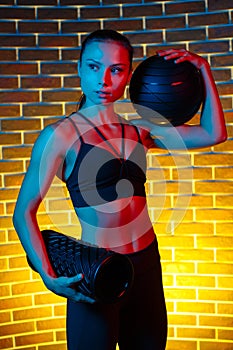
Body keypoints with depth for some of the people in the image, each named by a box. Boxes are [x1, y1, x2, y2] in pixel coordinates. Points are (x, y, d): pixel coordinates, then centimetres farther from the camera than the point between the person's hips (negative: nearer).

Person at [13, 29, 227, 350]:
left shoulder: (137, 130, 4)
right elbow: (24, 212, -10)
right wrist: (50, 277, -20)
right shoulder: (60, 135, -10)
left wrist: (203, 68, 3)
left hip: (147, 264, 5)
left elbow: (214, 134, 6)